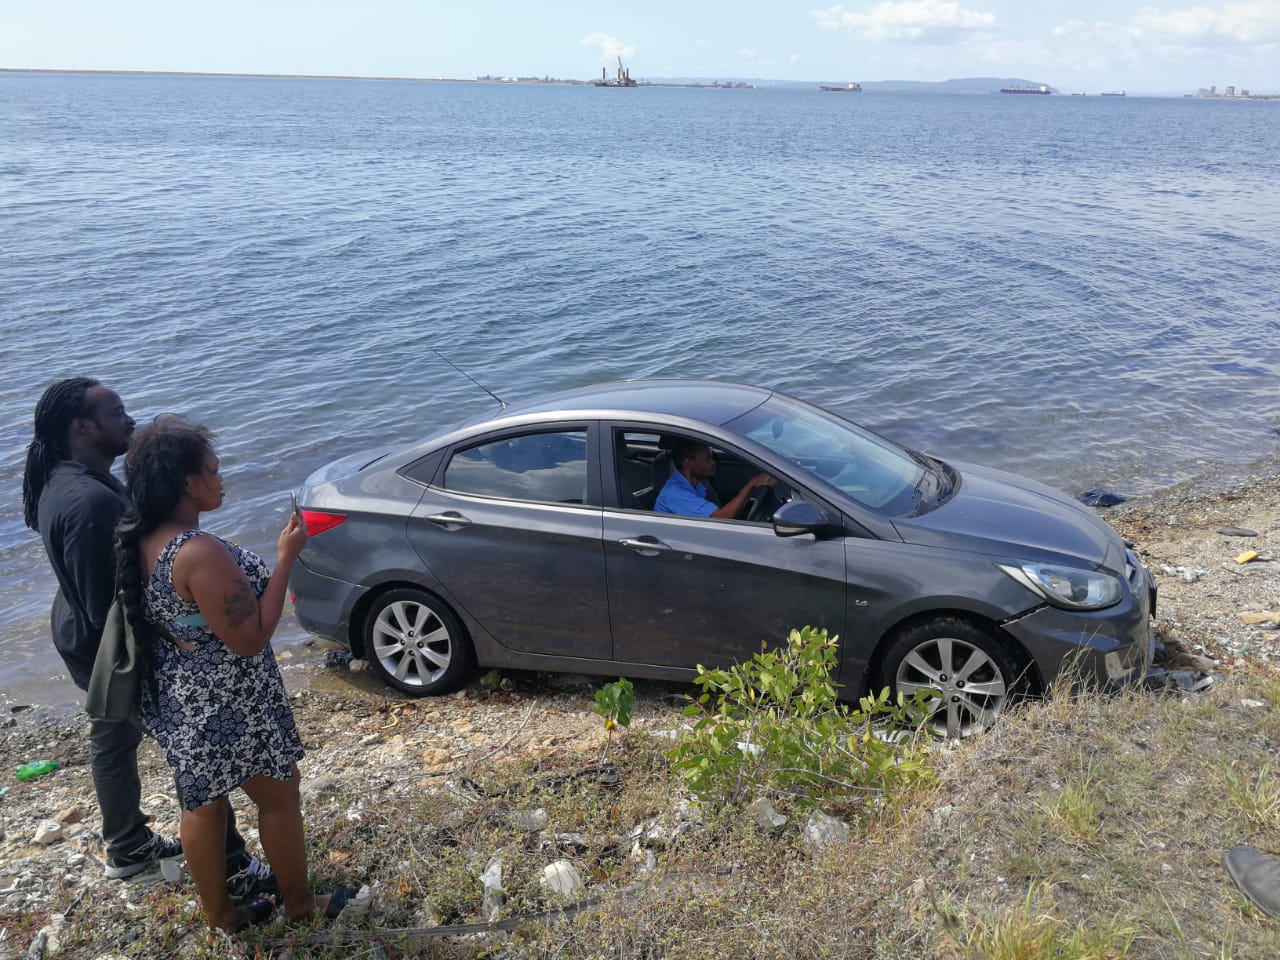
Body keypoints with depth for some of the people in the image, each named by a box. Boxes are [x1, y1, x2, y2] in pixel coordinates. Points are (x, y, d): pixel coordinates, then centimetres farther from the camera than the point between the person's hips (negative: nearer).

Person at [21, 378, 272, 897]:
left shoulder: (63, 481, 0)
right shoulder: (91, 502, -32)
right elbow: (106, 608, -29)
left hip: (84, 639, 10)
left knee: (112, 738, 25)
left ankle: (127, 845, 44)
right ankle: (229, 868, 11)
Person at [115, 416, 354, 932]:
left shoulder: (137, 542, -3)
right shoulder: (200, 553, -31)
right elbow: (249, 640, -26)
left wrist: (260, 584, 13)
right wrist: (285, 560, -23)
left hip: (178, 699, 8)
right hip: (228, 708, -8)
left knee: (202, 804, 22)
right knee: (279, 797, 15)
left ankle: (221, 912, 40)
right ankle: (299, 901, 34)